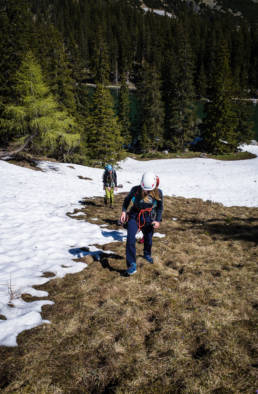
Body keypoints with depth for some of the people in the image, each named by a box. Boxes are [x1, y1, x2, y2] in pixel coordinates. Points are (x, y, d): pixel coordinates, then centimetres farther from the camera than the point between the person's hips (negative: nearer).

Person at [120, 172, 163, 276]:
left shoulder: (158, 193, -14)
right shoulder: (135, 190, -17)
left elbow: (160, 207, 2)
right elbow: (127, 199, 4)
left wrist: (158, 220, -5)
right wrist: (124, 211, -6)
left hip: (148, 219, 2)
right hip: (134, 217, -1)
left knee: (148, 239, 18)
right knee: (130, 239, -17)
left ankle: (147, 254, 52)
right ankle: (132, 265, -9)